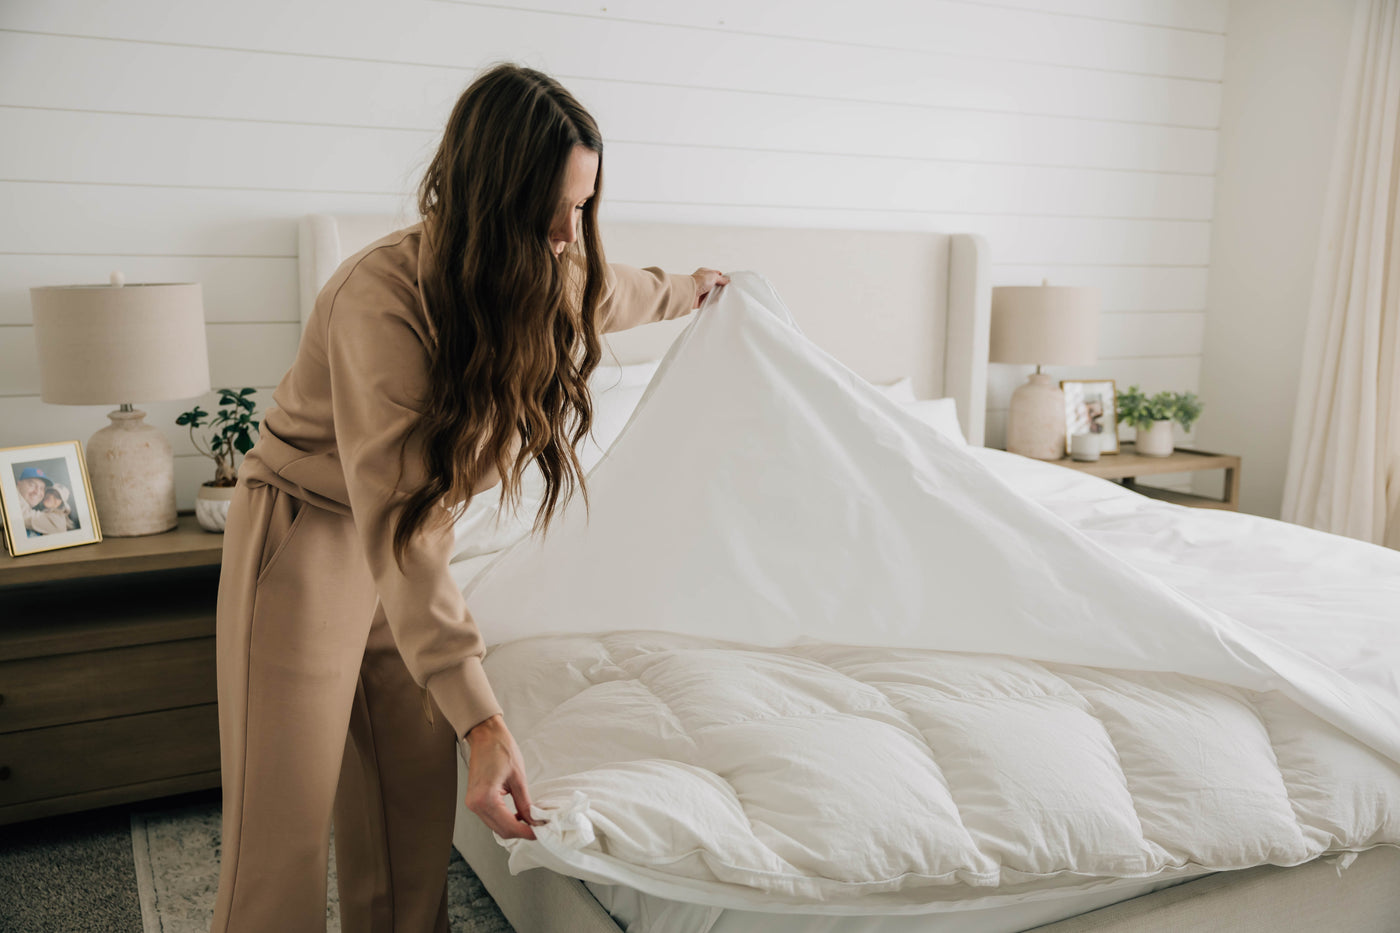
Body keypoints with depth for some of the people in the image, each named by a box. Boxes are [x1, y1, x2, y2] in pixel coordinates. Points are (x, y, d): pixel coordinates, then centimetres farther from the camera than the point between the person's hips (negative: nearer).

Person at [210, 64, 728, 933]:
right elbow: (397, 529, -34)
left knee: (416, 801, 8)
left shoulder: (549, 277, -7)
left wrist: (684, 290, 40)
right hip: (310, 538, -6)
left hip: (413, 542, 6)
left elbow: (608, 290, 21)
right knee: (284, 825, -2)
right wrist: (480, 719, -37)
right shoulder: (383, 297, -30)